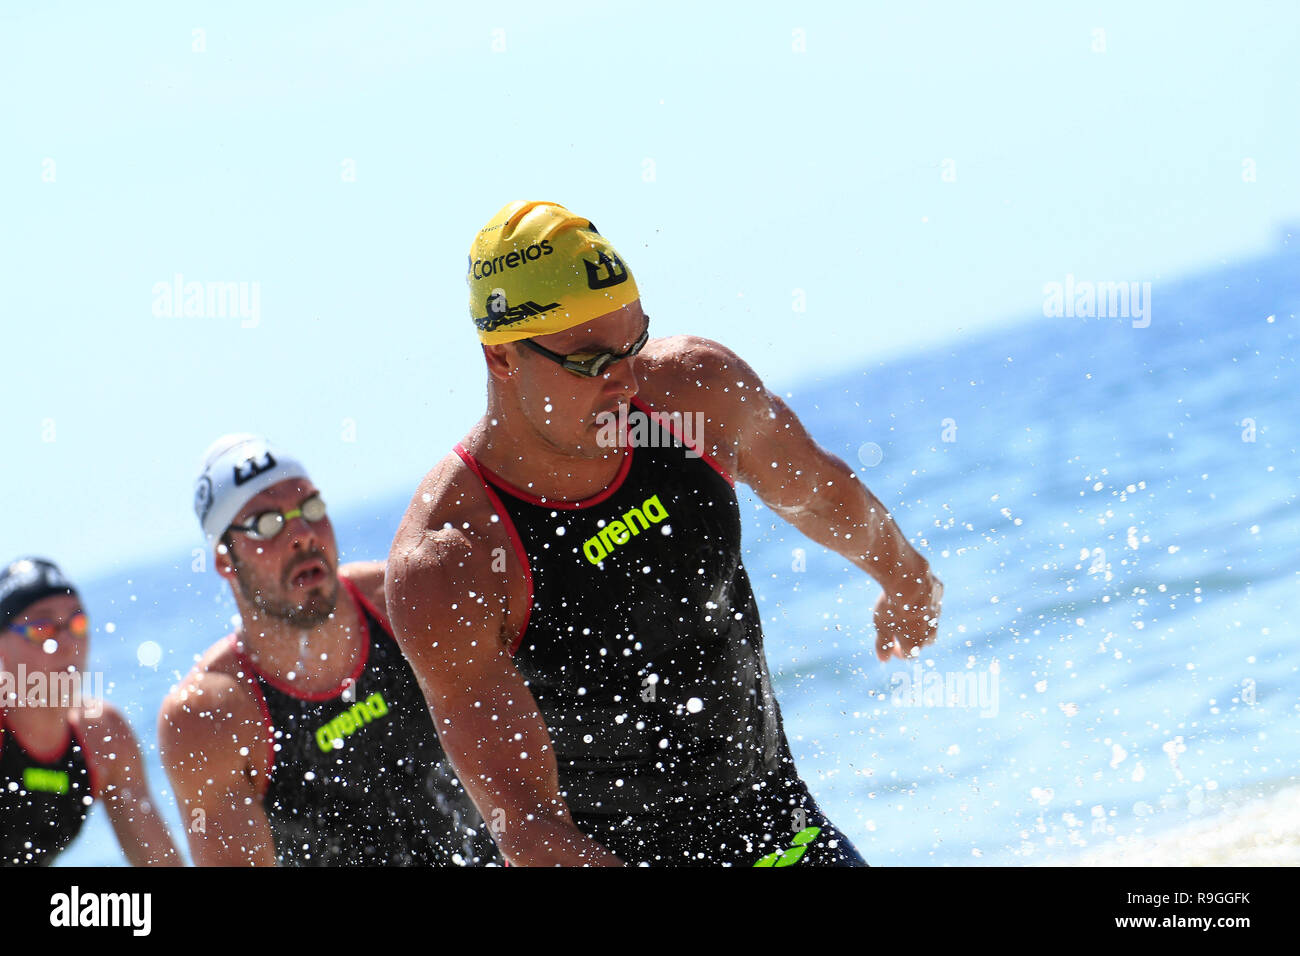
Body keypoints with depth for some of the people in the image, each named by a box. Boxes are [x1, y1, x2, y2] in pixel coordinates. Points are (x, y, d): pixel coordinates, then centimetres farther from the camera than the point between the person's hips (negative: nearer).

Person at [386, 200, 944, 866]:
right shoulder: (443, 567, -27)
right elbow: (524, 823, -30)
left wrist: (902, 575, 31)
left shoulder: (699, 386, -11)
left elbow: (815, 489, 13)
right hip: (604, 852, -5)